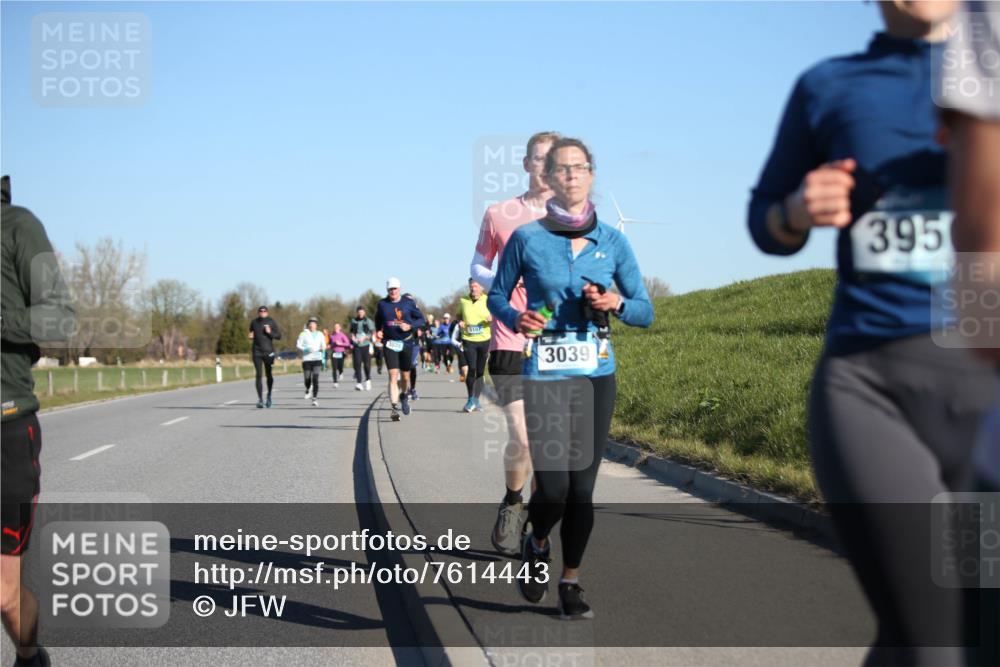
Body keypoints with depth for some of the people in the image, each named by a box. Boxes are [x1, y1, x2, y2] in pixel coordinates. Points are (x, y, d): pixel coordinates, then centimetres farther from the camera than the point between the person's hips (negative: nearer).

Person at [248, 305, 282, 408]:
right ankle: (260, 400, -9)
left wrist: (270, 332, -16)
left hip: (268, 352, -1)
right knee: (258, 375, -8)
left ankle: (269, 395, 33)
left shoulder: (271, 322, -1)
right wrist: (250, 336, -2)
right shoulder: (254, 322, 5)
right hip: (257, 352, 1)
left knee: (269, 375, 9)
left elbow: (279, 336, -1)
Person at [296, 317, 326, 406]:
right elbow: (298, 344, 1)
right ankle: (308, 390, 34)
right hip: (306, 359, 0)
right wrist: (306, 349, -14)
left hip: (317, 359, 0)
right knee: (307, 378, 1)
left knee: (315, 379, -12)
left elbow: (324, 345, 17)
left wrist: (323, 348, -5)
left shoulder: (320, 334, 12)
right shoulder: (304, 334, 5)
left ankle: (315, 398, -10)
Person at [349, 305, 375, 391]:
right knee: (357, 364, -10)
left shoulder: (368, 321, 2)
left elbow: (372, 333, -2)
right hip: (356, 346, 2)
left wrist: (364, 338, -16)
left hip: (366, 345, -2)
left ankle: (368, 380, 24)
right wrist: (353, 336, 0)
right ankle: (359, 383, -11)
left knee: (367, 364, 0)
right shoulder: (354, 321, 11)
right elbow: (351, 331, 21)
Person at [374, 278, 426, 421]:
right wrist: (379, 331, -1)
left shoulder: (409, 302, -2)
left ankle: (404, 396, 43)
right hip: (390, 343, -1)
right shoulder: (382, 304, 2)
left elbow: (421, 318, 2)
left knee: (405, 376, 11)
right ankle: (395, 408, -15)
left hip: (406, 342, 1)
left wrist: (410, 326, -15)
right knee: (393, 375, -12)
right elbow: (378, 320, 18)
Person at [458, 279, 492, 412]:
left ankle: (476, 400, 18)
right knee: (471, 369, -12)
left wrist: (492, 318, -18)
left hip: (484, 340, 0)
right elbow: (458, 315, 19)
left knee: (480, 371, 6)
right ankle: (470, 399, 3)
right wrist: (459, 322, -2)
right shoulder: (463, 301, 5)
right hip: (468, 340, 0)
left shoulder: (488, 301, 0)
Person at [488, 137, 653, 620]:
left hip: (596, 374, 2)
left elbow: (645, 312, 9)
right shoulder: (526, 238, -1)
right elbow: (497, 296, 9)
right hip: (545, 373, -2)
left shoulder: (612, 242, 5)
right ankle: (536, 544, 24)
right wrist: (516, 318, -11)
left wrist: (616, 303, -11)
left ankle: (571, 584, 19)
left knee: (582, 487, 3)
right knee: (552, 488, -10)